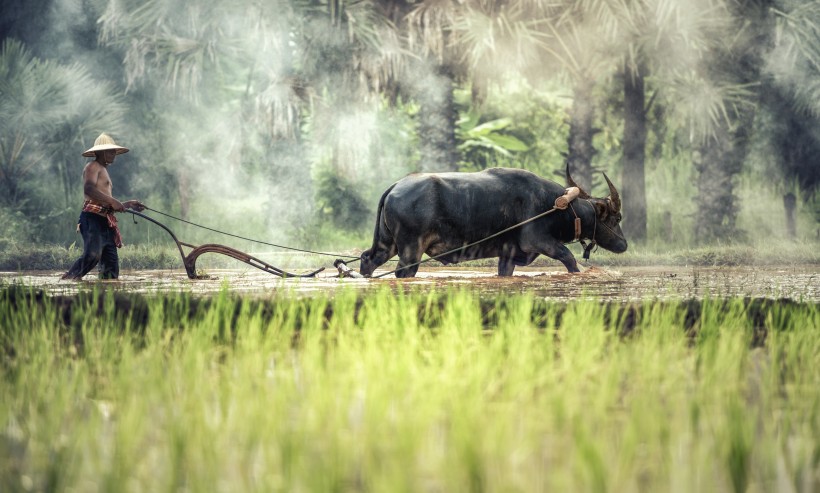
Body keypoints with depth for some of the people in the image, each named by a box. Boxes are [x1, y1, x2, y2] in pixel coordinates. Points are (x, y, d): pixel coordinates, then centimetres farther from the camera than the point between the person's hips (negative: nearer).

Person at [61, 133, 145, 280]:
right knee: (93, 254, -27)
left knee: (111, 262, 2)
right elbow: (89, 189, -21)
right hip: (93, 218, -10)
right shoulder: (93, 167, 0)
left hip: (104, 222, 10)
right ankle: (67, 280, -26)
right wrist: (112, 201, -22)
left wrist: (128, 204, 27)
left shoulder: (103, 170, 30)